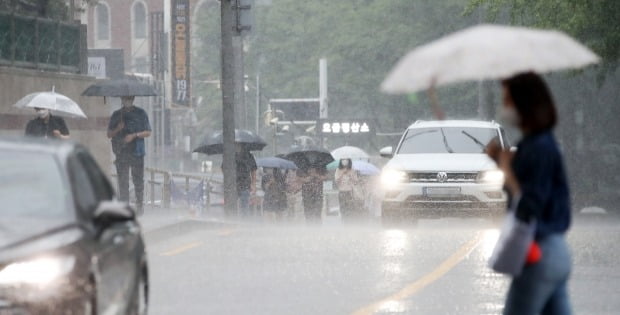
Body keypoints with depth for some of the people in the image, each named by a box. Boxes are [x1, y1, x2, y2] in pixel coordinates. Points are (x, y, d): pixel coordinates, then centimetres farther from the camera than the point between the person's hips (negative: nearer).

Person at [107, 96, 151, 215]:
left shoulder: (141, 113, 5)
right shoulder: (116, 115, 12)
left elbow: (148, 132, 2)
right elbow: (109, 134, 12)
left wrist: (134, 135, -12)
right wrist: (117, 129, -8)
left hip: (137, 152, -2)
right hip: (121, 152, 2)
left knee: (138, 180, -2)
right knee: (123, 182, 0)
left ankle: (140, 205, 10)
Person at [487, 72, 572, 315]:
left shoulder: (540, 149, -17)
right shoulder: (532, 144, 13)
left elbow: (529, 208, -20)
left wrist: (507, 169, -13)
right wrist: (502, 160, 7)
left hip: (539, 255, -10)